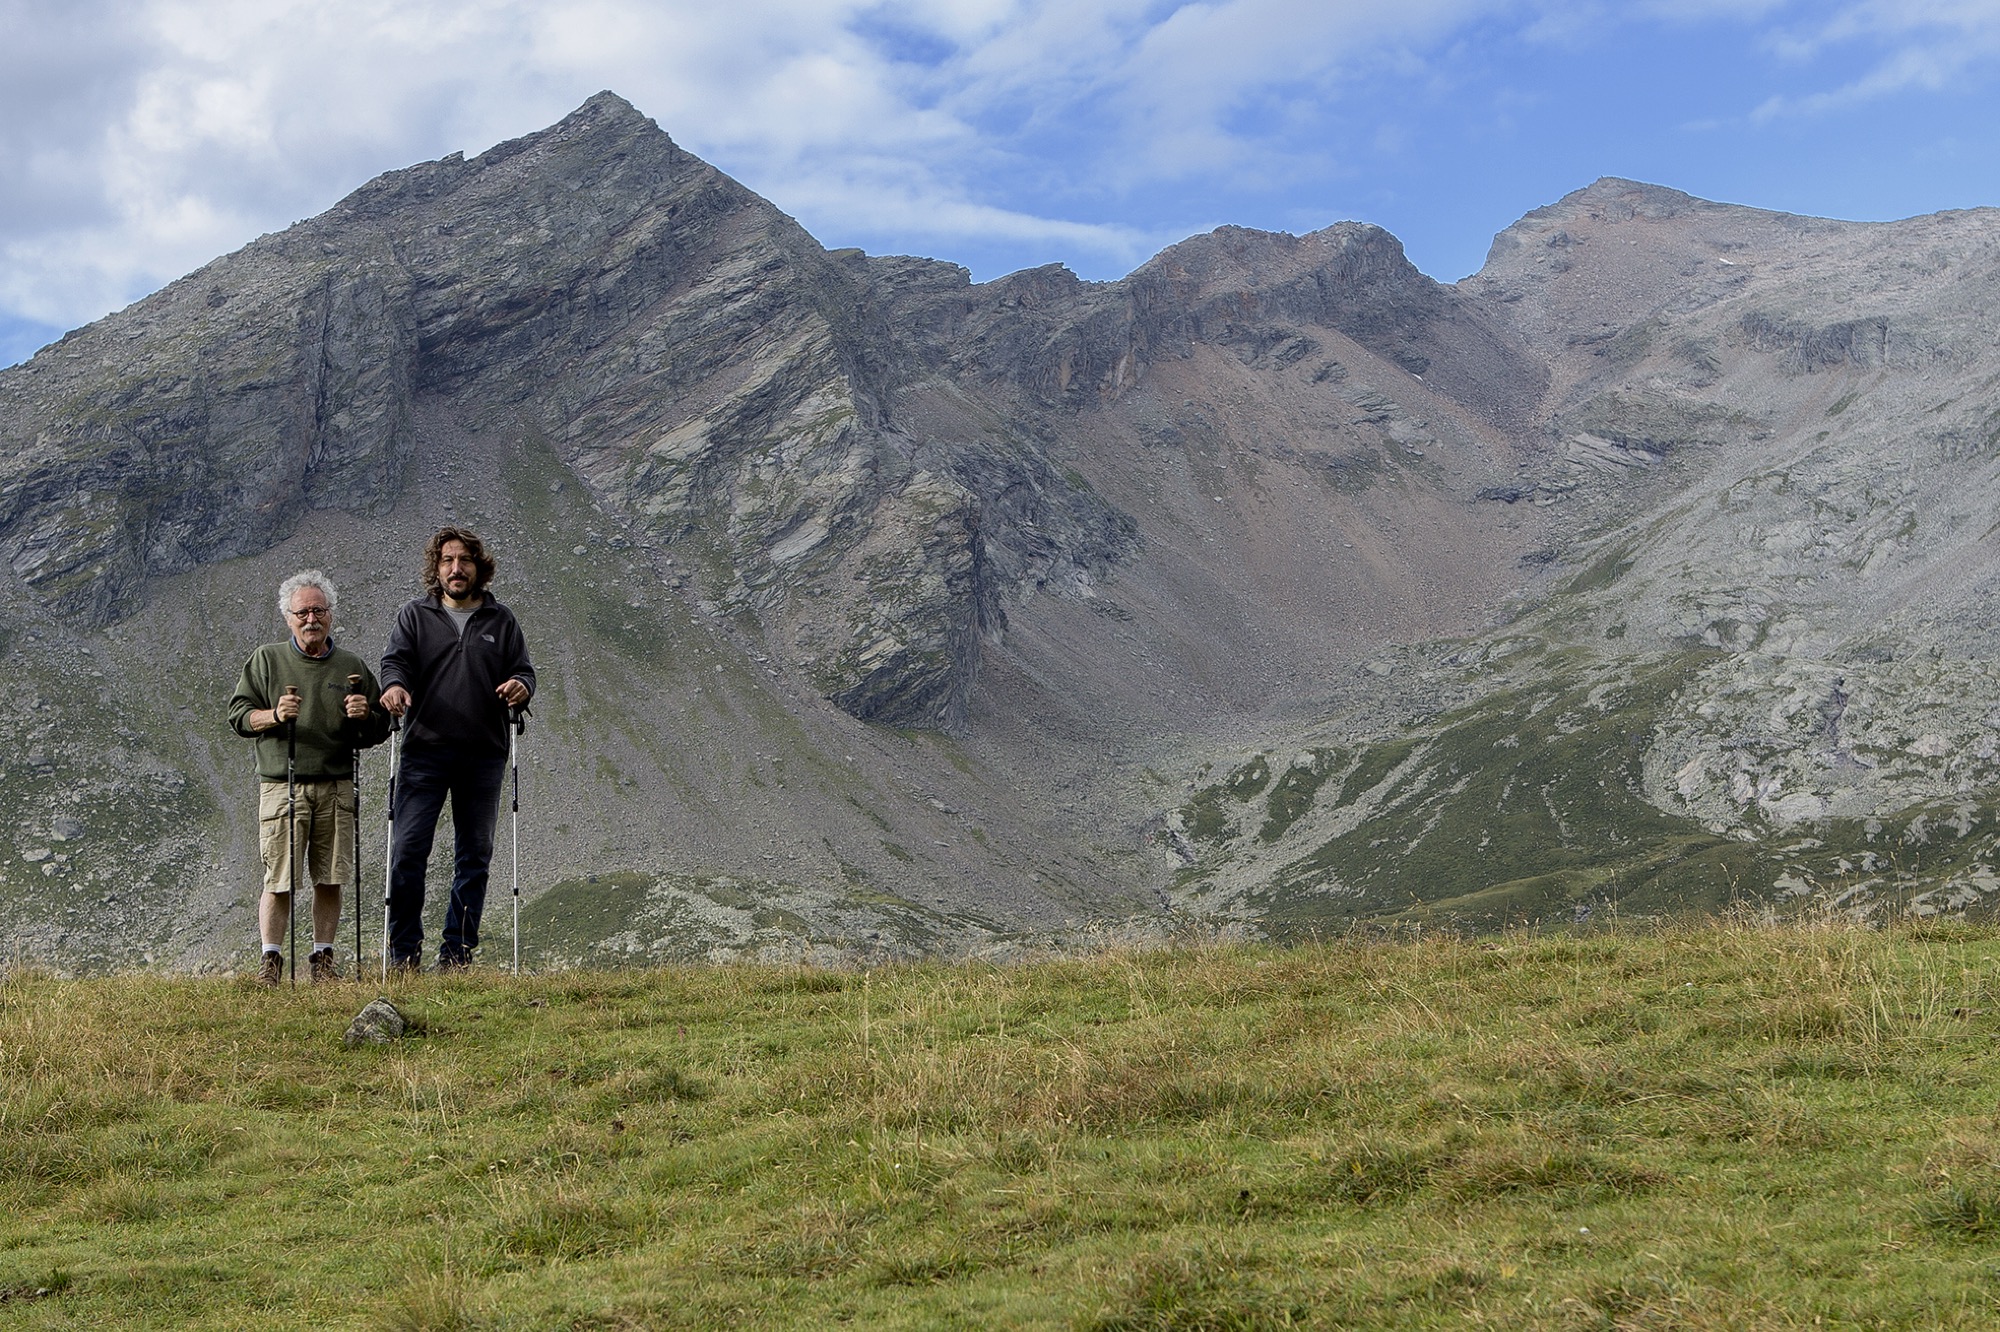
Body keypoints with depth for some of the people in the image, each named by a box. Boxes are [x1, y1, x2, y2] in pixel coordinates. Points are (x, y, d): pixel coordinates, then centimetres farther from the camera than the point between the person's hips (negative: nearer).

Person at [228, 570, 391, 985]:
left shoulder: (352, 666, 13)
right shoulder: (266, 660, 9)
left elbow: (380, 729, 17)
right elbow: (238, 715, 6)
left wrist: (364, 715, -6)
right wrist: (274, 715, -12)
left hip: (337, 787, 2)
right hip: (282, 785, -2)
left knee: (330, 879, 2)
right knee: (279, 879, -6)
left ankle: (323, 958, 11)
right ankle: (270, 960, 1)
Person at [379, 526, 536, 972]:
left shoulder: (501, 621, 13)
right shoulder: (414, 616, 10)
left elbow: (523, 670, 11)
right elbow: (395, 660, -1)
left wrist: (520, 685, -14)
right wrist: (394, 685, -25)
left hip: (484, 755, 2)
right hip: (425, 752, -2)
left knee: (474, 855, 5)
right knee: (408, 850, -10)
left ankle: (457, 952, 13)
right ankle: (404, 953, -2)